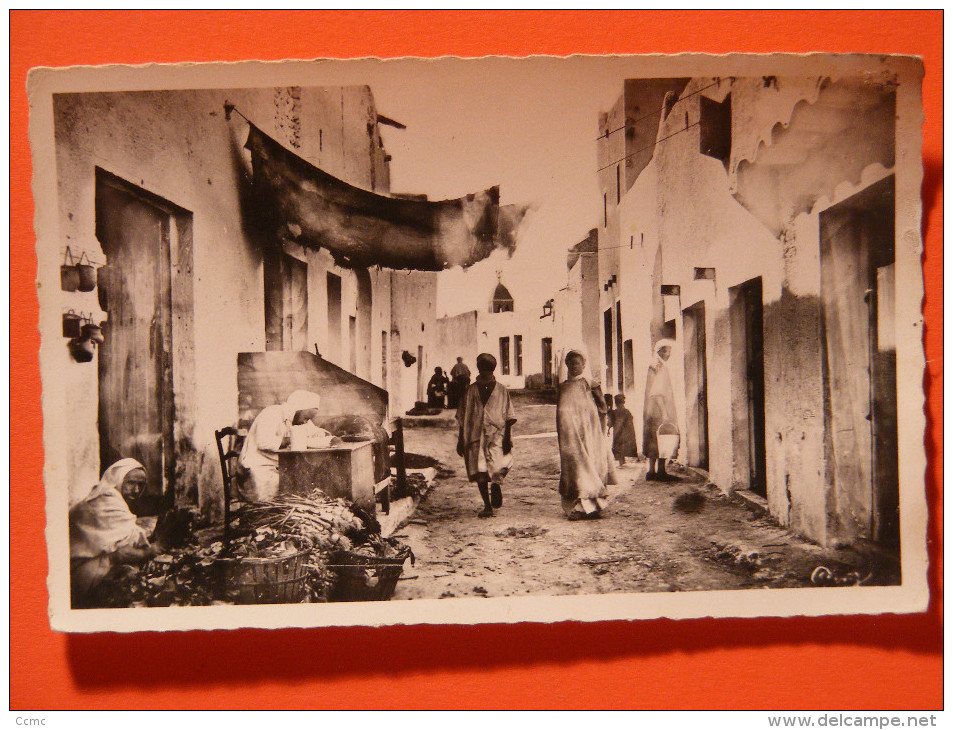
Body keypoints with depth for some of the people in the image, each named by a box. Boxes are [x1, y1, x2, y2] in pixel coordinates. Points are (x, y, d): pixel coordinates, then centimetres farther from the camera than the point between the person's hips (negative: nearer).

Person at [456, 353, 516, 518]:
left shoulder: (501, 390, 7)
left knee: (497, 470, -15)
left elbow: (508, 417, 5)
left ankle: (496, 486, 19)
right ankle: (487, 505, 11)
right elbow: (463, 418, 12)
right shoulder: (471, 391, 9)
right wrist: (461, 440, 8)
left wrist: (507, 438, -5)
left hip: (497, 435, -1)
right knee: (480, 473, -1)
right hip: (476, 436, 1)